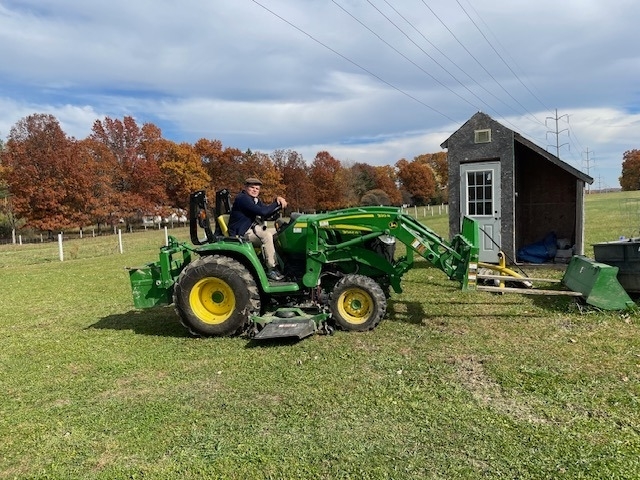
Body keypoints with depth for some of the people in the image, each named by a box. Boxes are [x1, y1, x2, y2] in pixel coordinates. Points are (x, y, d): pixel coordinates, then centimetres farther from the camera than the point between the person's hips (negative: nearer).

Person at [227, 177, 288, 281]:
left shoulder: (256, 200, 16)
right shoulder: (242, 198, -16)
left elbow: (267, 213, 11)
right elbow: (262, 211, -26)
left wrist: (278, 201, -5)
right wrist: (277, 203, -14)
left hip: (254, 229, 10)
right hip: (242, 234, -10)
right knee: (266, 235, -32)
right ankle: (271, 270, -28)